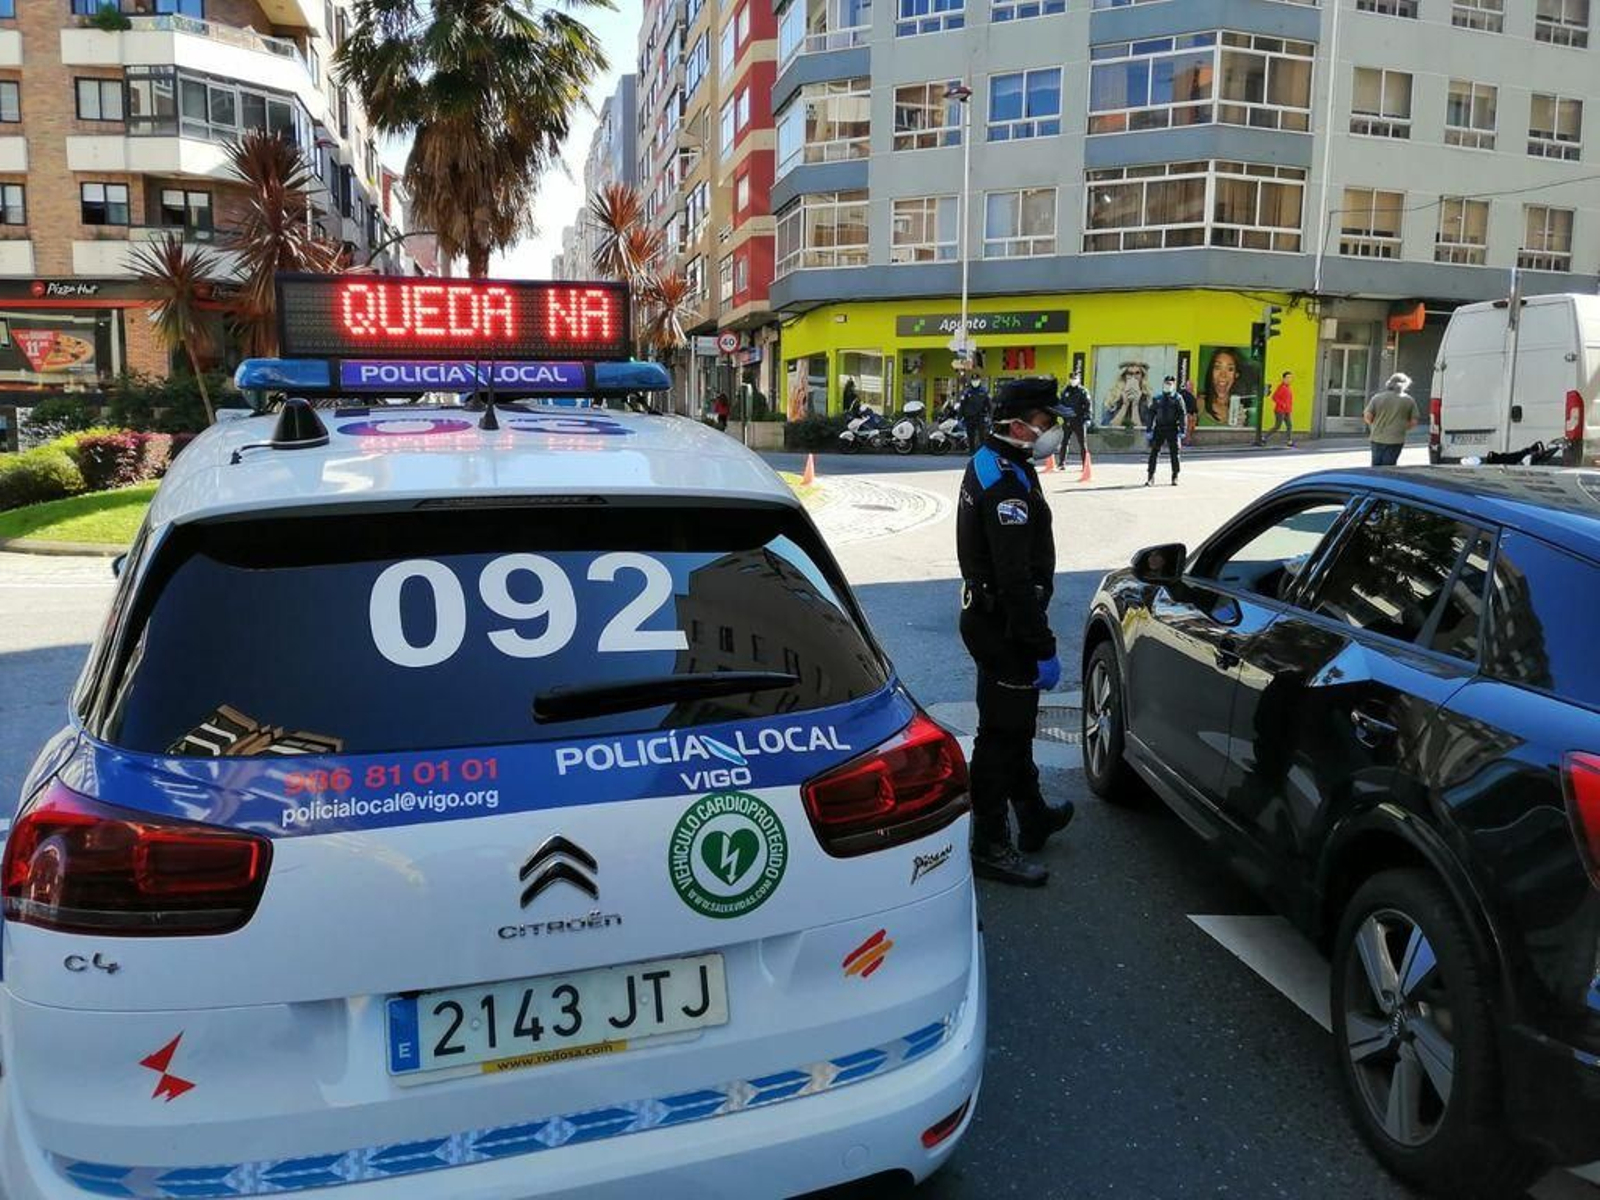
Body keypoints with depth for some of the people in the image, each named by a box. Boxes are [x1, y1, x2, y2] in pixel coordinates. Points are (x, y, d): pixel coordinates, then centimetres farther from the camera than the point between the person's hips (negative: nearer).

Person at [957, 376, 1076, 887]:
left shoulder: (990, 466, 13)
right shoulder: (1007, 484, -22)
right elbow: (1016, 579, -27)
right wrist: (1043, 648, -23)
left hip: (989, 618, 11)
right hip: (1003, 628, -11)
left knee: (1014, 724, 22)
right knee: (1001, 733, -2)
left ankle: (1032, 815, 39)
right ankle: (990, 847, 8)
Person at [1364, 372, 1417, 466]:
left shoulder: (1377, 397, 1)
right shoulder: (1409, 400, -1)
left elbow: (1367, 416, -4)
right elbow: (1413, 421, -1)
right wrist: (1402, 427, 17)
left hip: (1377, 438, 2)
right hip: (1395, 440, -2)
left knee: (1376, 467, 13)